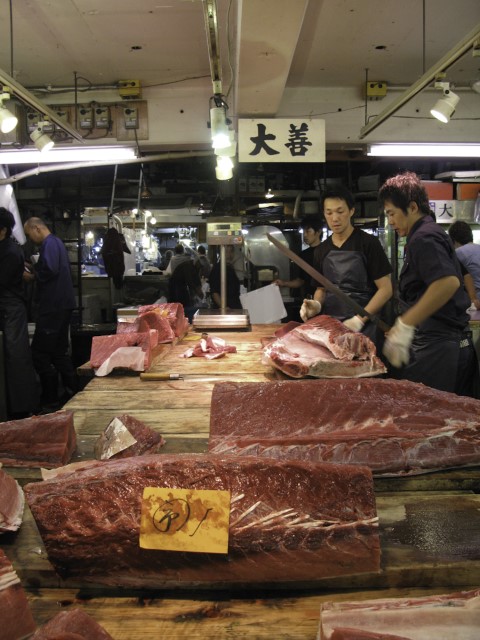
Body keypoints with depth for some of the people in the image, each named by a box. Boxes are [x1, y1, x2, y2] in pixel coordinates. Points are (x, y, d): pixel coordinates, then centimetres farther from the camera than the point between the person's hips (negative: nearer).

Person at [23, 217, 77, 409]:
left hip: (53, 307, -10)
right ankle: (71, 393, 19)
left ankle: (50, 399, 1)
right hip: (60, 305, 10)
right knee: (59, 351, 15)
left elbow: (49, 270, -26)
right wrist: (35, 271, 9)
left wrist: (33, 275, -9)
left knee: (40, 352, -5)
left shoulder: (50, 244, -11)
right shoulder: (56, 242, 20)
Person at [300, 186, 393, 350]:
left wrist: (359, 320, -17)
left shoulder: (368, 243, -5)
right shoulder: (321, 250, 9)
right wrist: (316, 304, -4)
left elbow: (386, 289, -8)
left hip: (364, 327, -4)